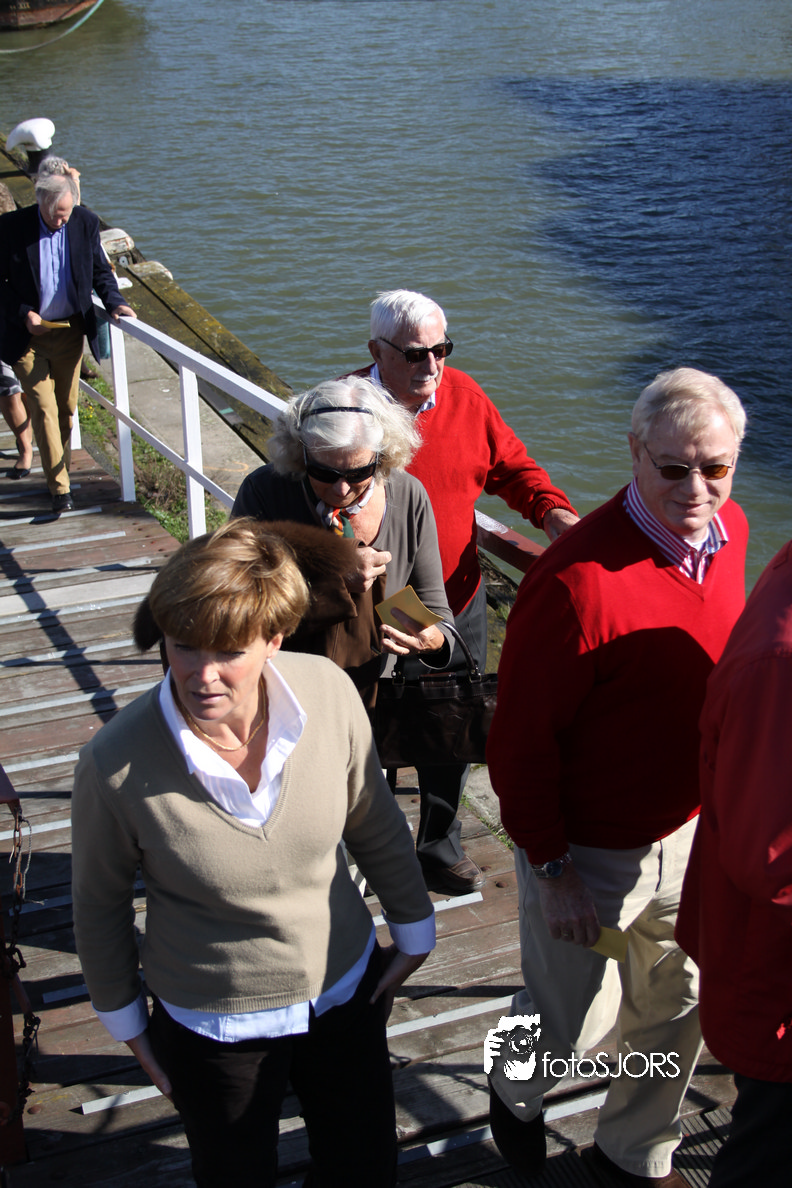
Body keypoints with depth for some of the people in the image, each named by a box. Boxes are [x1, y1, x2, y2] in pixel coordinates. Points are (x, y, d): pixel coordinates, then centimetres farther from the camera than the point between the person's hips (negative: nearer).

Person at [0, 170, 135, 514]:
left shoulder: (86, 222, -4)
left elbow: (100, 271, 8)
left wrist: (114, 302, -9)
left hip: (70, 332, 3)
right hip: (28, 333, -3)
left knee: (66, 408, 12)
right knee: (44, 410, -6)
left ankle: (59, 470, 31)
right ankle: (60, 488, -2)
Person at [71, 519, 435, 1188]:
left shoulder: (329, 693, -21)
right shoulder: (116, 764, -27)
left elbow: (375, 827, -2)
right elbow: (101, 904, -8)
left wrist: (413, 931, 9)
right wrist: (125, 1021, 4)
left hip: (348, 992, 3)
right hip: (213, 1029, -2)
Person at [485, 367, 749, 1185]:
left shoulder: (727, 530, -6)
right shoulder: (580, 578, -31)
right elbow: (520, 740, -22)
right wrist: (552, 869, -16)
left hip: (688, 831, 7)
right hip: (590, 853, -6)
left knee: (674, 1010, 22)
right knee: (571, 1024, 15)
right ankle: (515, 1093, 51)